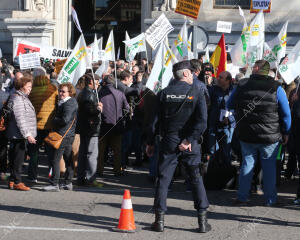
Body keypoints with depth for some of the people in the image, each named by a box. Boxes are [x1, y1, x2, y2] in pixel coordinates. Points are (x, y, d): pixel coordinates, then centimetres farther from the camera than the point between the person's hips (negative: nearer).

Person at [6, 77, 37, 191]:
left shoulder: (23, 98, 18)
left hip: (22, 135, 10)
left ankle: (12, 181, 18)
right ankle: (17, 182, -2)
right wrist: (27, 134, -22)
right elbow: (20, 119, -20)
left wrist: (28, 134, 26)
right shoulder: (17, 99, -15)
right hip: (18, 135, -10)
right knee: (18, 159, -6)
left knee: (15, 159, 13)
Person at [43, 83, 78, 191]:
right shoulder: (62, 102, 17)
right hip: (69, 135, 11)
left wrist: (54, 120, -10)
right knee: (68, 159, 13)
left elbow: (65, 120, -23)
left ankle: (54, 184, -8)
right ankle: (68, 183, 18)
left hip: (63, 135, -11)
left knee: (55, 159, -9)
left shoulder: (69, 103, -15)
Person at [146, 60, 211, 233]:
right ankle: (203, 220, 7)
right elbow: (202, 121, -17)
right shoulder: (197, 93, -5)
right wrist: (189, 140, -14)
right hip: (191, 144, -1)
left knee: (163, 179, 7)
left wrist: (150, 143, 8)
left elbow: (155, 120, 2)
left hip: (169, 141, 1)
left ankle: (160, 220, 5)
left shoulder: (164, 94, 1)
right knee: (196, 179, 8)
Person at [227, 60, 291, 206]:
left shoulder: (241, 86, -2)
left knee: (247, 163, 13)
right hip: (270, 136, -2)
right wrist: (285, 133, 6)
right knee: (269, 166, 8)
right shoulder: (276, 88, -9)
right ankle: (270, 199, 12)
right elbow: (286, 114, -5)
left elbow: (229, 105, 12)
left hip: (246, 135, 2)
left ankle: (242, 197, 15)